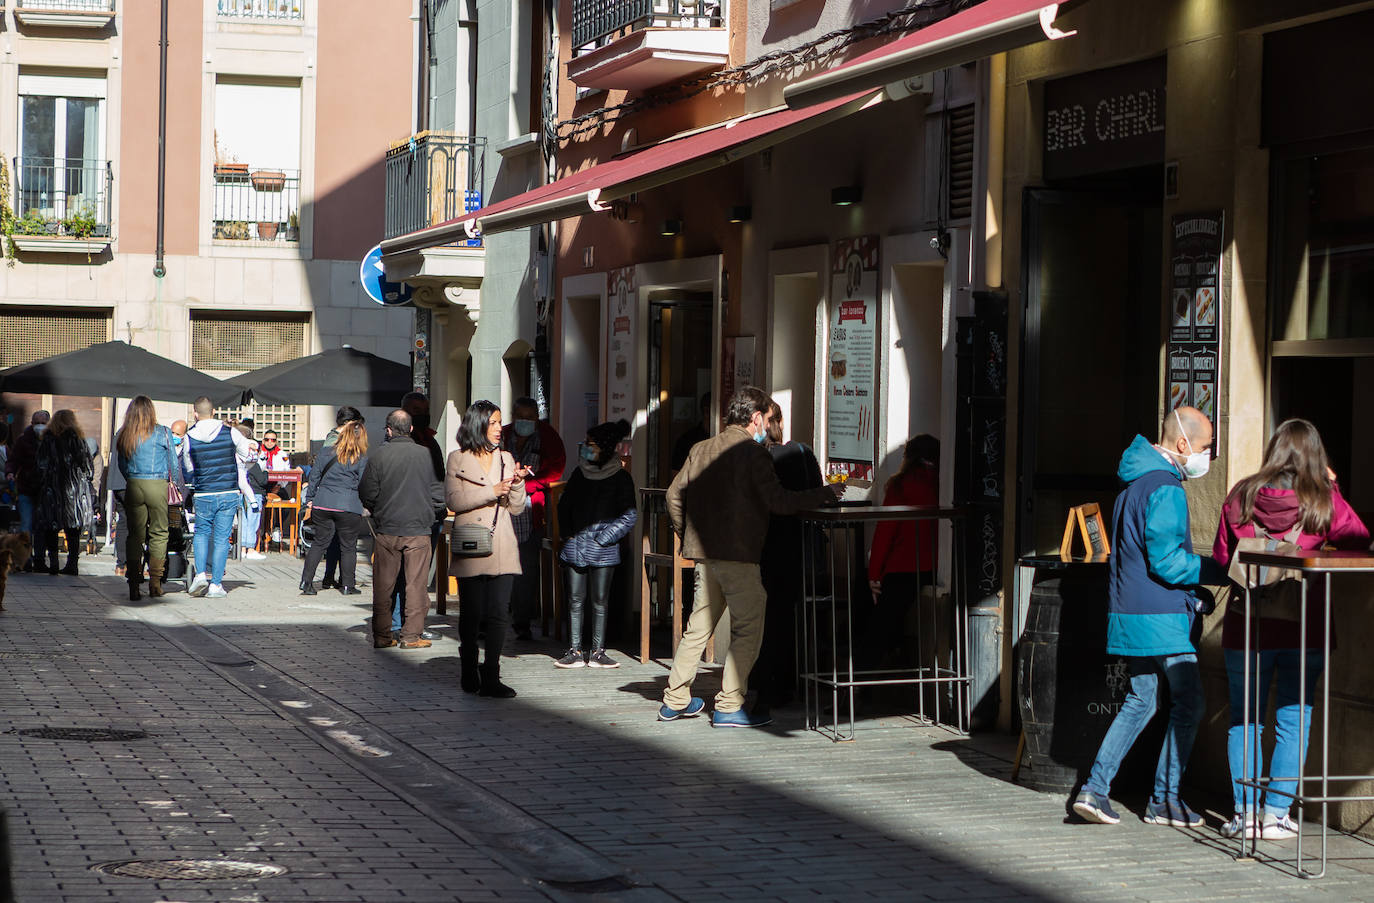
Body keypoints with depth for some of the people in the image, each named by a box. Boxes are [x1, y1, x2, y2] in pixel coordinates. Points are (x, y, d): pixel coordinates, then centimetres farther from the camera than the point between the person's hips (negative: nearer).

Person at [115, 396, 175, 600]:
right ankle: (155, 583, 7)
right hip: (157, 485, -2)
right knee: (159, 534, 8)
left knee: (134, 535, 6)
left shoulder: (123, 436, 4)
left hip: (133, 487, 2)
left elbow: (121, 466, 10)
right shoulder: (163, 433, -3)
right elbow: (173, 463, 3)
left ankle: (134, 586, 1)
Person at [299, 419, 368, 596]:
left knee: (319, 543, 12)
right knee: (348, 547, 8)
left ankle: (307, 583, 8)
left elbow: (315, 479, 11)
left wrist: (309, 501, 19)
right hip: (349, 508, -3)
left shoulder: (326, 453, 7)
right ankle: (348, 586, 12)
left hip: (322, 505, 3)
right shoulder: (362, 459, -2)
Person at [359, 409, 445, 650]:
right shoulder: (426, 455, -4)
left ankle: (381, 636, 10)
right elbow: (439, 494, 1)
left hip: (386, 530, 1)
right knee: (415, 584, 5)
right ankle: (411, 636, 5)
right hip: (418, 530, 0)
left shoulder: (377, 457, -5)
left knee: (383, 585, 8)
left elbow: (367, 494, -2)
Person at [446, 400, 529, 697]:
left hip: (501, 548, 3)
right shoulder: (458, 460, 4)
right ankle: (470, 671, 16)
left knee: (499, 613, -6)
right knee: (472, 614, 2)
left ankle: (490, 677, -4)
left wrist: (517, 484, -5)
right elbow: (454, 500, -8)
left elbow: (516, 507, 13)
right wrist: (492, 492, -12)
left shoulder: (505, 459, 15)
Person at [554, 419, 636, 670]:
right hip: (575, 546, 4)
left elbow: (629, 515, -5)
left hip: (603, 550, -4)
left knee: (600, 602, 1)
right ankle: (575, 651, 8)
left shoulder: (620, 477, -2)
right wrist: (568, 534, 5)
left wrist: (603, 538, -9)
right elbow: (564, 505, 19)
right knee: (575, 600, 4)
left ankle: (597, 652, 6)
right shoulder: (580, 473, 11)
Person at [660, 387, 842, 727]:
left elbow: (674, 494, 12)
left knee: (699, 626, 15)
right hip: (738, 555, -7)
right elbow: (778, 501, -16)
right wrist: (826, 493, -7)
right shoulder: (752, 453, -9)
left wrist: (689, 535, 22)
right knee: (747, 630, 1)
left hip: (704, 553, 7)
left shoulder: (701, 449, 11)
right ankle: (728, 707, -1)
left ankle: (675, 700, 19)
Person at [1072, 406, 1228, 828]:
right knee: (1188, 702, 1)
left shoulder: (1134, 483, 15)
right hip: (1160, 619, -10)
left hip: (1129, 614, 10)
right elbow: (1166, 562, -21)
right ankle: (1164, 799, 6)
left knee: (1140, 701, 15)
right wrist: (1220, 571, -12)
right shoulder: (1165, 489, -17)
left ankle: (1095, 787, 9)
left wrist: (1192, 590, 18)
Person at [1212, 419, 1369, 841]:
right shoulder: (1324, 501, -6)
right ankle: (1276, 814, 5)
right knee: (1293, 721, 6)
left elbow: (1221, 558, 8)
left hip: (1247, 627, 1)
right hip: (1304, 629, -1)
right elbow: (1359, 540, 9)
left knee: (1245, 720, 11)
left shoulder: (1241, 497, -1)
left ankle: (1245, 812, 10)